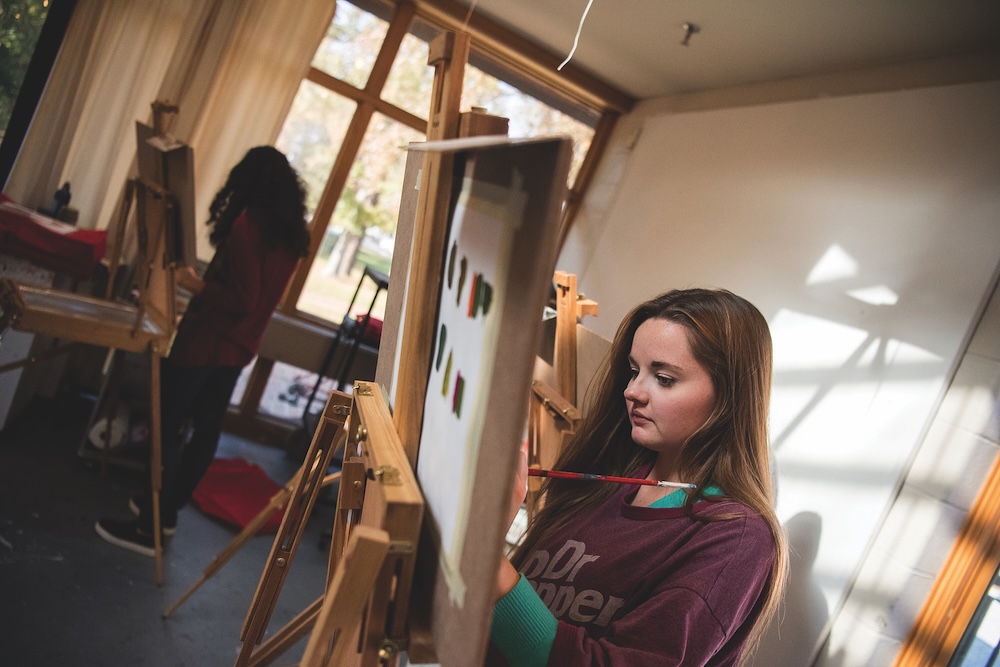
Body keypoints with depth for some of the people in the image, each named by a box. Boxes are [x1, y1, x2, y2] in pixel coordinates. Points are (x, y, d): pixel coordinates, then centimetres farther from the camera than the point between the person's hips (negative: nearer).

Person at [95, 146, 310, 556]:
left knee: (167, 426, 1)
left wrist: (193, 283, -11)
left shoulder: (248, 224, -17)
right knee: (206, 428, 15)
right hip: (240, 346, 8)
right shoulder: (293, 237, 5)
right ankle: (167, 508, 30)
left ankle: (149, 527, 7)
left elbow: (243, 299, -21)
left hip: (207, 340, -8)